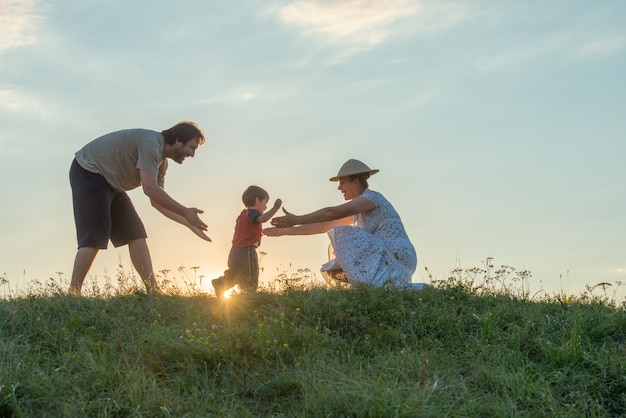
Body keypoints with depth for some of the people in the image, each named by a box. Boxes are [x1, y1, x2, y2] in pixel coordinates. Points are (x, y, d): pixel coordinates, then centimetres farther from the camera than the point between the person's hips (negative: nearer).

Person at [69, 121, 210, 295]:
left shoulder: (161, 162, 9)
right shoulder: (151, 143, -23)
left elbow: (157, 201, 13)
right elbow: (150, 189, -31)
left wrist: (190, 224, 8)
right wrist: (185, 212, -25)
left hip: (109, 183, 10)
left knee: (136, 235, 3)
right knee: (95, 238, -18)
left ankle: (153, 292, 2)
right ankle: (72, 295, -19)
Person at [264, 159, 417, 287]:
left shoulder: (372, 197, -9)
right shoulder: (358, 212, 20)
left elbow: (333, 213, -21)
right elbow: (325, 225, 21)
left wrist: (297, 220, -21)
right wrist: (286, 231, 19)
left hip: (396, 260, -9)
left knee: (342, 235, -16)